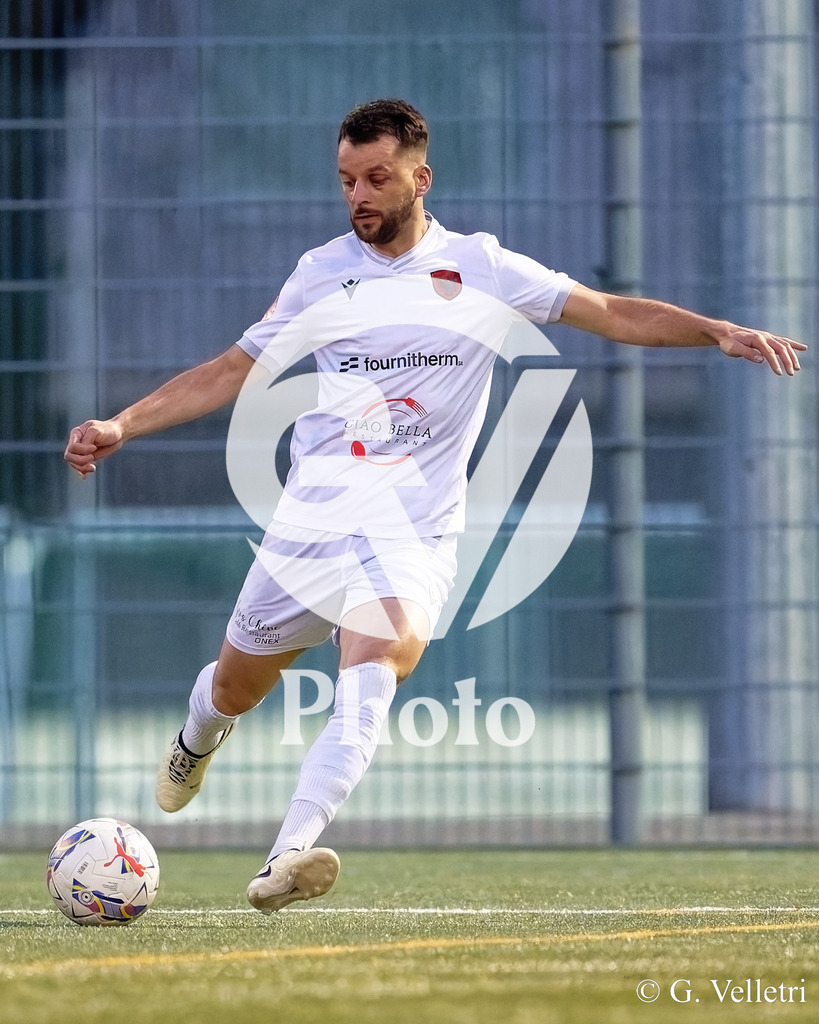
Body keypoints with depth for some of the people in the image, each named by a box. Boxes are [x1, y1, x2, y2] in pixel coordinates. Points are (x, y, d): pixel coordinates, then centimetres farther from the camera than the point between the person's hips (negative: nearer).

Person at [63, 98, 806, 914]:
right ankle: (198, 741, 52)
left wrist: (720, 332, -12)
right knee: (237, 684, 13)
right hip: (312, 517, 3)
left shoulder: (478, 268, 1)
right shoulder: (323, 272, 5)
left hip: (413, 532, -3)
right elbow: (233, 372, 11)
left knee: (372, 670, -28)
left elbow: (613, 314, 1)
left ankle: (288, 858, -39)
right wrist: (121, 426, 3)